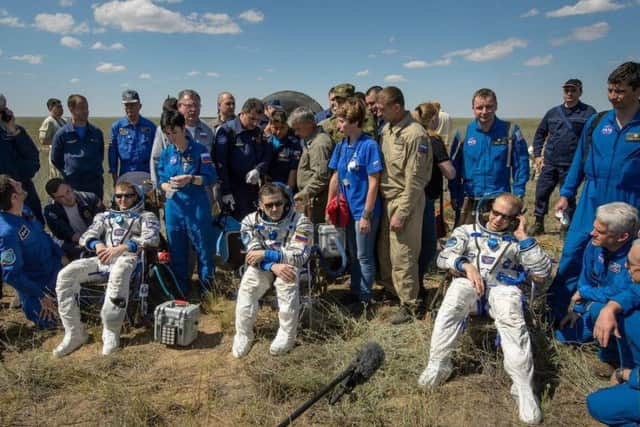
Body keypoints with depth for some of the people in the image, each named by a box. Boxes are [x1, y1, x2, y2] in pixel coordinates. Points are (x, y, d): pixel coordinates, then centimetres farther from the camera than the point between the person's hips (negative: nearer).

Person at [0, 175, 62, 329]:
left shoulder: (24, 211, -8)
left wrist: (61, 255, 8)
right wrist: (41, 296, -22)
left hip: (53, 267, 8)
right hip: (37, 282, -8)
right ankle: (29, 304, 16)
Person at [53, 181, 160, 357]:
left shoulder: (146, 216, 20)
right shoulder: (105, 215, 33)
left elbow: (152, 238, -2)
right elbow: (86, 236, 17)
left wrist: (122, 248, -18)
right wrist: (97, 245, -10)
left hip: (127, 258, -4)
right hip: (102, 258, 5)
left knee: (118, 273, -42)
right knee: (66, 275, -23)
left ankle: (111, 333, -35)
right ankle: (74, 333, -18)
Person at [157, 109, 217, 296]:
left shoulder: (199, 150, -4)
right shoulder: (166, 153, 6)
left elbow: (211, 177, -8)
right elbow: (161, 180, 9)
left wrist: (190, 179, -22)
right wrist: (167, 186, -13)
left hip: (197, 207, -3)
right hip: (174, 206, 4)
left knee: (203, 246, 2)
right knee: (176, 249, 12)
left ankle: (207, 286, 20)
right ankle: (181, 288, 28)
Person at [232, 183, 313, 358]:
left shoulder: (300, 221, -13)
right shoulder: (250, 221, -5)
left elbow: (299, 256, -19)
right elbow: (254, 254, -12)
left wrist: (266, 254, -24)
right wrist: (273, 266, -32)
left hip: (288, 265, -2)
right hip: (261, 267, 2)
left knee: (287, 284, -35)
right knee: (247, 286, -28)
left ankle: (286, 336, -19)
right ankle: (243, 335, -11)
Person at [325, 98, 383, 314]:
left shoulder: (369, 145, -16)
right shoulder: (342, 146, 3)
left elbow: (373, 183, -17)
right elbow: (335, 177, 10)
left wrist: (366, 215, -17)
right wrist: (329, 208, 9)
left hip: (364, 211, -7)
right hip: (348, 210, 7)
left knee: (364, 257, 6)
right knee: (353, 255, 19)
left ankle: (365, 299, 21)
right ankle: (355, 292, 35)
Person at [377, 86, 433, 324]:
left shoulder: (414, 135, -17)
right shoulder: (386, 129, 8)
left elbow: (414, 180, -18)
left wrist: (401, 213, -17)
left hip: (406, 200, -8)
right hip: (386, 198, 8)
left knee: (402, 255, -2)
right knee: (384, 250, 16)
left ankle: (409, 304, 14)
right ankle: (391, 290, 35)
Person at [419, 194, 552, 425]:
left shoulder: (518, 241, 21)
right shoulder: (467, 231, 21)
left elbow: (542, 273, 8)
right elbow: (443, 258, 7)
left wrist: (523, 236, 5)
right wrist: (466, 265, -14)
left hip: (502, 287, 0)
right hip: (468, 282, 0)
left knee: (512, 321, -35)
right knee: (451, 304, -36)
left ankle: (523, 388, -32)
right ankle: (438, 365, -25)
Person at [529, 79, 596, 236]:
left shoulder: (588, 112, -3)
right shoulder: (553, 112, 9)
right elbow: (540, 134, 17)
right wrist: (537, 155, 10)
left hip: (572, 165, -3)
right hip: (549, 164, 4)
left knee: (568, 197, 6)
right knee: (541, 193, 6)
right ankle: (538, 224, 21)